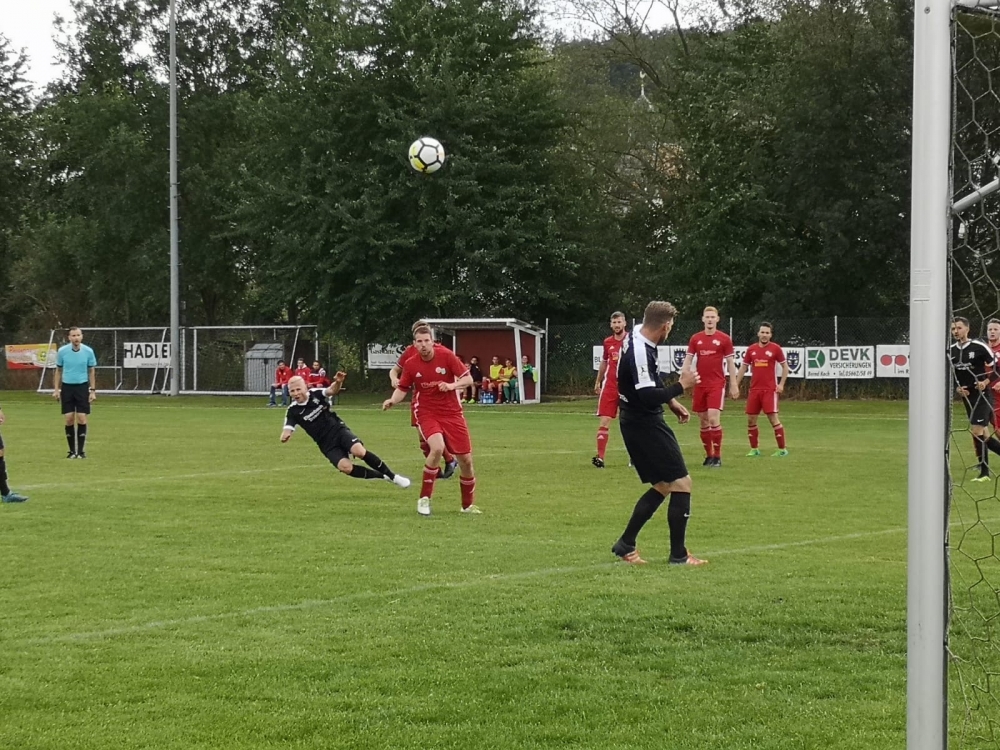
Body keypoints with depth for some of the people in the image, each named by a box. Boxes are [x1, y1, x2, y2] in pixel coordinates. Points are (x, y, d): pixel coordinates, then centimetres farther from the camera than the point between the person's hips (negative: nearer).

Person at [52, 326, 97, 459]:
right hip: (67, 387, 1)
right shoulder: (62, 351, -3)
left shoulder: (88, 351, -4)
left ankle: (81, 451, 2)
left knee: (81, 418, -6)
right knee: (69, 419, -2)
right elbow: (58, 371, 8)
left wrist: (93, 390, 0)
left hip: (82, 387, -1)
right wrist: (56, 389, 4)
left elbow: (91, 372, 5)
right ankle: (72, 450, 9)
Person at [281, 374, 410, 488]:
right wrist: (285, 436, -36)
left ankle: (392, 475, -11)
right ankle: (382, 476, -5)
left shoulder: (316, 394, -7)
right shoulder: (293, 411, -6)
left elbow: (332, 391, -23)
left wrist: (338, 383, -48)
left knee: (359, 451, -27)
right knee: (345, 467, -23)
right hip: (327, 444, 1)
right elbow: (287, 431, -10)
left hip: (338, 430, -1)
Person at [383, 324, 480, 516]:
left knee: (465, 459, 1)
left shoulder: (446, 356, -10)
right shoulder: (410, 364, -6)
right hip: (426, 413, -1)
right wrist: (392, 400, -15)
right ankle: (424, 498, -16)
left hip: (452, 412, 1)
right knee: (437, 447, -30)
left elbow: (468, 379, -5)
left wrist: (451, 385, -23)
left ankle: (468, 505, 25)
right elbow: (402, 389, 5)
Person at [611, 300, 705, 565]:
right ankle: (678, 555, 1)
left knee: (662, 487, 16)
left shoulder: (638, 338, 6)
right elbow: (649, 397, -29)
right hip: (644, 425, -10)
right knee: (682, 483, -5)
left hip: (639, 423, 10)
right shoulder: (639, 352, -26)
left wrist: (672, 402, 18)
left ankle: (625, 545, 18)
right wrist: (681, 386, -18)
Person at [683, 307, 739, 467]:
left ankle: (717, 457, -8)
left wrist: (734, 385, -2)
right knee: (703, 421, 6)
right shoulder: (695, 339, 7)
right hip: (700, 384, 4)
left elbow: (730, 363, 1)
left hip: (717, 384, -4)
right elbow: (688, 360, 8)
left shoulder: (724, 339, -1)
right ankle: (709, 455, 17)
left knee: (713, 418, -15)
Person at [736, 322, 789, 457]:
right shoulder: (751, 349, 7)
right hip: (754, 389, 5)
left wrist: (781, 384, -6)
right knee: (751, 419, 5)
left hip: (770, 390, -4)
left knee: (773, 418, -9)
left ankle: (782, 449, -2)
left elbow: (785, 366, 4)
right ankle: (754, 449, 15)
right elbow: (743, 367, 15)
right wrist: (736, 385, 11)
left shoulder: (775, 348, -3)